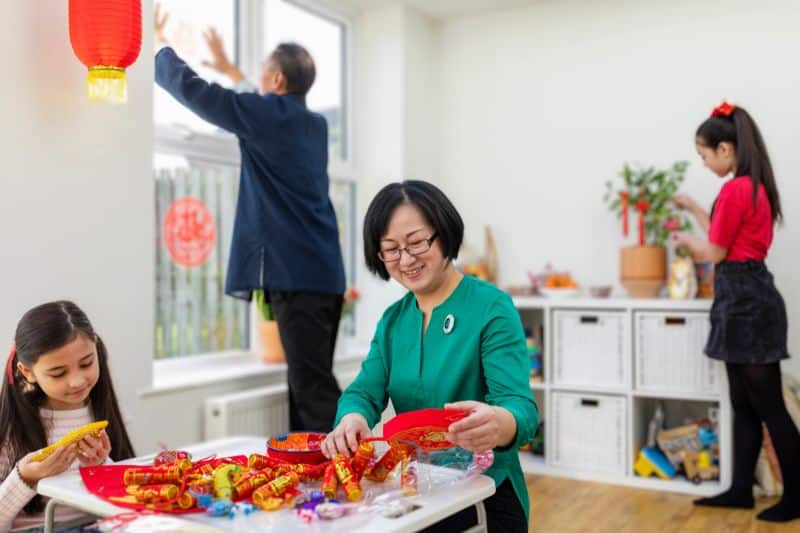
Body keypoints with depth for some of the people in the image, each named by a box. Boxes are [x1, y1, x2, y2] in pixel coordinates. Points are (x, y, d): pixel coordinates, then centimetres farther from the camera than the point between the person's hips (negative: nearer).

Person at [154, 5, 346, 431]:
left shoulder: (265, 115, -5)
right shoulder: (315, 124, 18)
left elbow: (191, 88, 0)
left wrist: (159, 44, 20)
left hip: (295, 273, -9)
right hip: (325, 272, 9)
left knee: (314, 386, -9)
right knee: (309, 382, 12)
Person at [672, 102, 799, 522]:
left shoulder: (735, 189, -18)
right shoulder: (754, 186, 13)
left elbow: (715, 254, -12)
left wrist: (686, 242, 8)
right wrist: (693, 208, 27)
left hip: (746, 303, -11)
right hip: (747, 300, 11)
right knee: (744, 404, 14)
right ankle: (741, 490, 23)